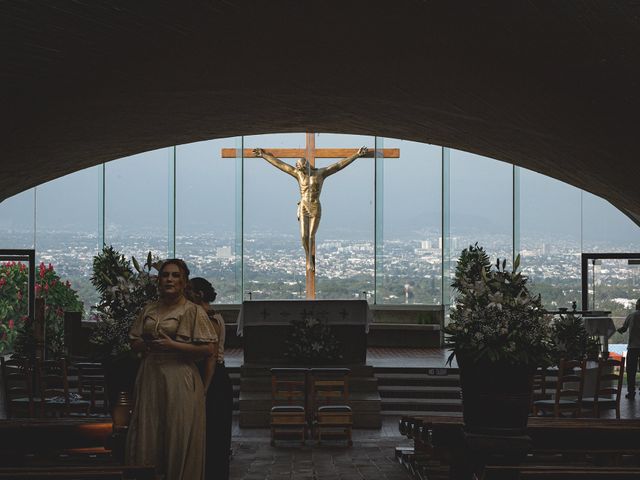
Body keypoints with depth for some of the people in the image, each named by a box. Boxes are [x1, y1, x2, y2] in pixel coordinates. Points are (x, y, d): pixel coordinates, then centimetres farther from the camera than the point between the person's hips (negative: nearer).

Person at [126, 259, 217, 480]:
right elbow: (134, 343, 18)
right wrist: (149, 345, -5)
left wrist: (173, 345, -15)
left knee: (179, 437, -3)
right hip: (149, 377, 5)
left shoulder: (193, 311, -3)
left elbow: (209, 348, -9)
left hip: (179, 380, -5)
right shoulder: (149, 310, 14)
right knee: (147, 435, 6)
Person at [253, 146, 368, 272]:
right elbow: (279, 164, 10)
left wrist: (356, 155, -13)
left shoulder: (321, 173, -2)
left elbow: (340, 164, -6)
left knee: (311, 236, -4)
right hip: (303, 208, 2)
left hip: (316, 209, -2)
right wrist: (264, 155, 14)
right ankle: (308, 258, 18)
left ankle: (311, 261, 16)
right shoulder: (298, 173, 5)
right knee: (304, 236, -8)